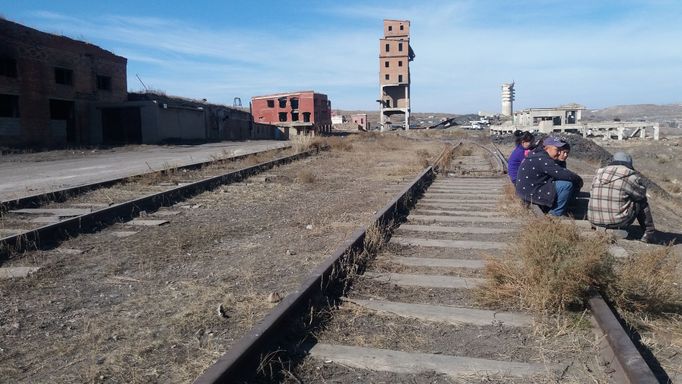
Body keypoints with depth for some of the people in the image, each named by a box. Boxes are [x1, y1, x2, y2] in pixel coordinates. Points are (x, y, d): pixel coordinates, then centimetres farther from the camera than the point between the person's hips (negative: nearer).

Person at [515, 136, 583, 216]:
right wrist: (578, 180, -7)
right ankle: (556, 214, -4)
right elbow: (564, 174, -24)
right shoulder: (543, 160, -21)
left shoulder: (538, 155, 12)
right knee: (568, 184, -16)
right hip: (531, 194, -11)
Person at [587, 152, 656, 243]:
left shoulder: (598, 174, 7)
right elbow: (641, 193, 7)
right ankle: (649, 233, 21)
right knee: (641, 201, 19)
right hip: (619, 222, -5)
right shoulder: (630, 176, -7)